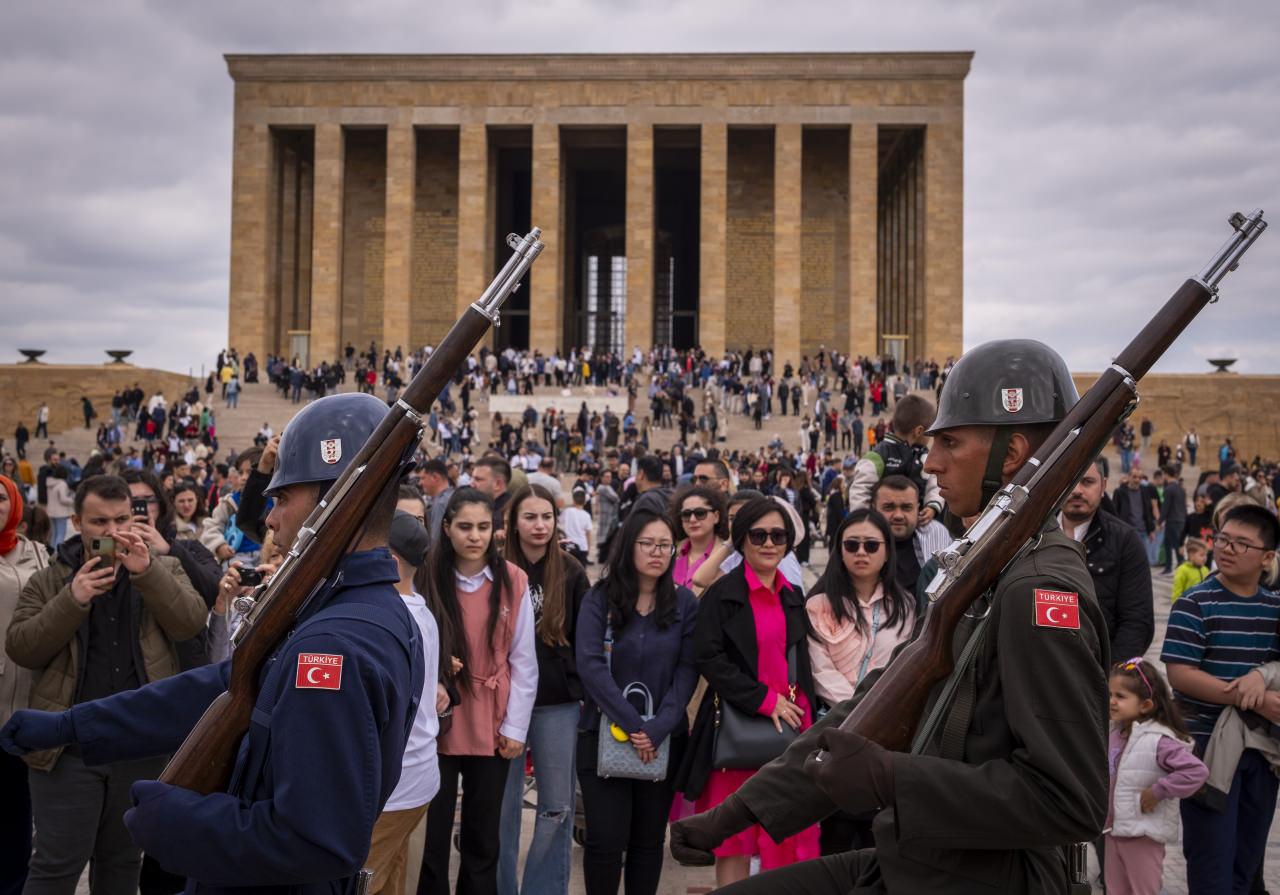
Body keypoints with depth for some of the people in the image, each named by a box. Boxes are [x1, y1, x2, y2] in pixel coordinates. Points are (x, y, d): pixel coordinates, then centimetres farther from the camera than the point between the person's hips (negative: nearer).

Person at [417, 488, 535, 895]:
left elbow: (523, 660, 0)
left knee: (483, 837, 13)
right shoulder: (427, 577, -4)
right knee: (432, 833, 7)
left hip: (491, 726, 1)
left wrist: (516, 727, -2)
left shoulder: (513, 580, -3)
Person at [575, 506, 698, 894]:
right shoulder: (599, 599, -3)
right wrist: (633, 725, -20)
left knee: (649, 840, 10)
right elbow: (591, 665, -13)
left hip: (664, 739, 2)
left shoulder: (685, 603, 1)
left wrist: (657, 729, -16)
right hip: (604, 736, -1)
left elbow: (687, 670, -4)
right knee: (606, 841, -3)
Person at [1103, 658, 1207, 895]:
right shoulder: (1115, 733, 3)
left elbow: (1196, 771, -29)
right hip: (1113, 830, 7)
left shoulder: (1159, 740, -20)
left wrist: (1157, 792, -23)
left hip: (1143, 835, -7)